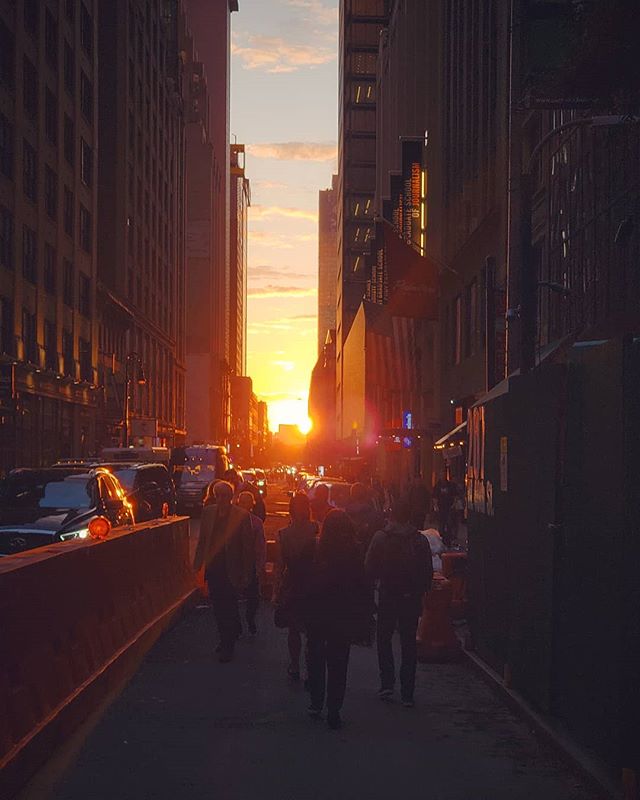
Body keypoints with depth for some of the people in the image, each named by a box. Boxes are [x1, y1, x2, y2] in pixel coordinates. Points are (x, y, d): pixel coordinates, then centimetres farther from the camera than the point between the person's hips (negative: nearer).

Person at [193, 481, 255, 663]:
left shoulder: (242, 515, -10)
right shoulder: (208, 512, 4)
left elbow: (248, 546, -7)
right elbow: (202, 540, 10)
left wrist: (246, 574, -8)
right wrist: (197, 564, 6)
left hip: (231, 571, -5)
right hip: (213, 568, 5)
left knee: (228, 608, 0)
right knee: (218, 607, 12)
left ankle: (227, 646, 14)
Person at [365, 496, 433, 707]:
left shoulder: (380, 538, -10)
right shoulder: (420, 540, -5)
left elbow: (370, 569, -8)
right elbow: (428, 572, -1)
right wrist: (420, 591, 12)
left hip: (387, 596, -1)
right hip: (412, 599, 1)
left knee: (384, 639, 16)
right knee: (409, 643, 8)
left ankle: (387, 683, 5)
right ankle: (407, 693, 6)